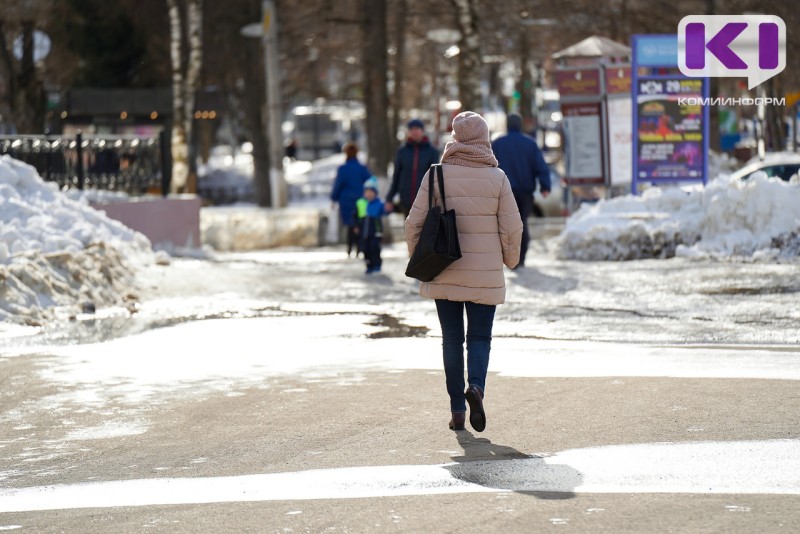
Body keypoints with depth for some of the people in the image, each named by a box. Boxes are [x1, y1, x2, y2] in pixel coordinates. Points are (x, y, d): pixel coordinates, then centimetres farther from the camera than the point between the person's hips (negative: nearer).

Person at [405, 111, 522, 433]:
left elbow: (414, 223, -4)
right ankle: (476, 386, -21)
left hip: (444, 274, 0)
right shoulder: (497, 178, -4)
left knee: (451, 339, 9)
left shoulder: (437, 175, -4)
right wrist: (510, 260, 14)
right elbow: (512, 226, -4)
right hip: (485, 275, 0)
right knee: (480, 337, 7)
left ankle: (457, 410, 9)